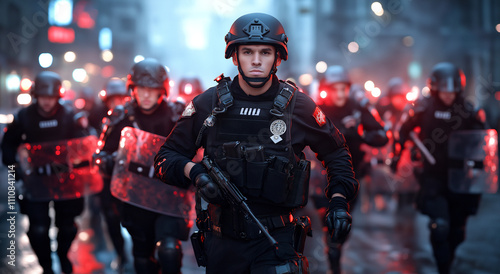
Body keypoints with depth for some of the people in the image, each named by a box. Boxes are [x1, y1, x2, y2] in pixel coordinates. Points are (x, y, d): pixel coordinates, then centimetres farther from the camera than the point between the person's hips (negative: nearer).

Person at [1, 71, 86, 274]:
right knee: (38, 228, -7)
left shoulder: (68, 115, -1)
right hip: (35, 179, -1)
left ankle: (63, 255, 40)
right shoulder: (24, 116, -1)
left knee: (67, 226, 9)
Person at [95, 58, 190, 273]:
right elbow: (103, 155, 9)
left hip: (170, 197, -3)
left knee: (169, 251, -23)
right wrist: (112, 161, -14)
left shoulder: (176, 115, -4)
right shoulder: (122, 117, 3)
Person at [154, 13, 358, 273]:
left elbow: (336, 152, 11)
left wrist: (339, 202, -1)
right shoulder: (208, 104, -2)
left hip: (276, 240, -1)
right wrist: (193, 172, -15)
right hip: (221, 240, 2)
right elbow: (165, 157, 5)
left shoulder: (298, 106, -3)